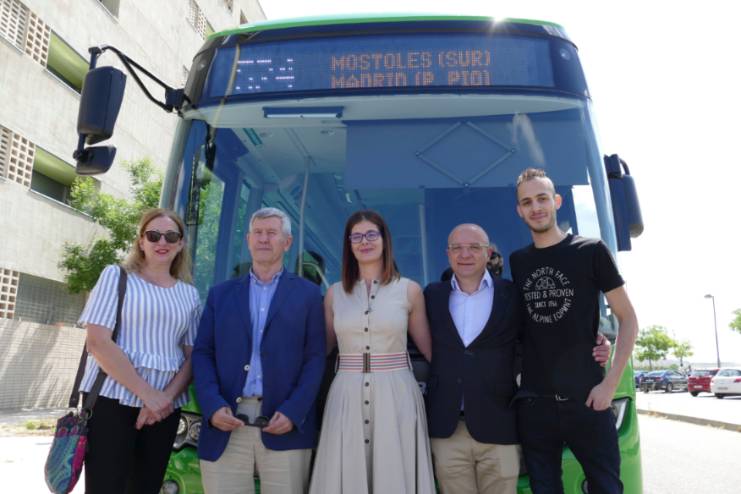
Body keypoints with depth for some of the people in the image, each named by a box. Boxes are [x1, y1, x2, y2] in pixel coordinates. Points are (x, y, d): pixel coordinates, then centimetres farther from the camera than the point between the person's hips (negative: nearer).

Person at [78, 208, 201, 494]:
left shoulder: (189, 294, 11)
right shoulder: (116, 276, 1)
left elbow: (192, 356, 9)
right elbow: (97, 343, -9)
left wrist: (167, 397, -10)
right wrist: (147, 394, -13)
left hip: (164, 408, 4)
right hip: (112, 400, -3)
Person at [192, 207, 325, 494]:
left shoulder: (307, 294, 7)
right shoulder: (220, 294, 14)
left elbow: (315, 358, 1)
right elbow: (202, 353, 8)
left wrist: (293, 412, -11)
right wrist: (212, 406, -8)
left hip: (285, 427, -1)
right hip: (225, 428, 2)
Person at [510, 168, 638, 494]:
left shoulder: (591, 251, -1)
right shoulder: (515, 263, 8)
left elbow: (628, 320, 0)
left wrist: (610, 383, -7)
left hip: (586, 400, -2)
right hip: (533, 404, 3)